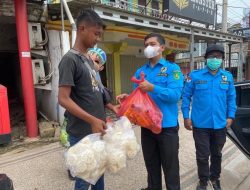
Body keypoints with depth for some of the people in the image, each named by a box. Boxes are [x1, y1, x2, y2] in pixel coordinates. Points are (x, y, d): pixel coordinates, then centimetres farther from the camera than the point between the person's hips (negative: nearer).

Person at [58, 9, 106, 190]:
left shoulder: (89, 59, 12)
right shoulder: (70, 59, -14)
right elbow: (64, 99, -20)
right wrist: (92, 120, -25)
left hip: (98, 129, 8)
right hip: (82, 133, -8)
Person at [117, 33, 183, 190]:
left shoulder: (172, 68, -6)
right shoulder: (140, 71, 9)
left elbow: (175, 94, -19)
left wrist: (152, 88, -29)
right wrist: (127, 98, -11)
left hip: (167, 125, -5)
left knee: (170, 166, 9)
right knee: (151, 164, 21)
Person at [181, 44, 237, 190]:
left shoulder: (228, 77, 2)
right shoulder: (195, 75, -7)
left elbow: (231, 98, 8)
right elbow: (186, 96, -4)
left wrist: (230, 116, 0)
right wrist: (186, 117, -8)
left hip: (220, 124, 3)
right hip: (200, 124, -3)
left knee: (217, 154, 21)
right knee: (203, 155, 9)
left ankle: (215, 178, 44)